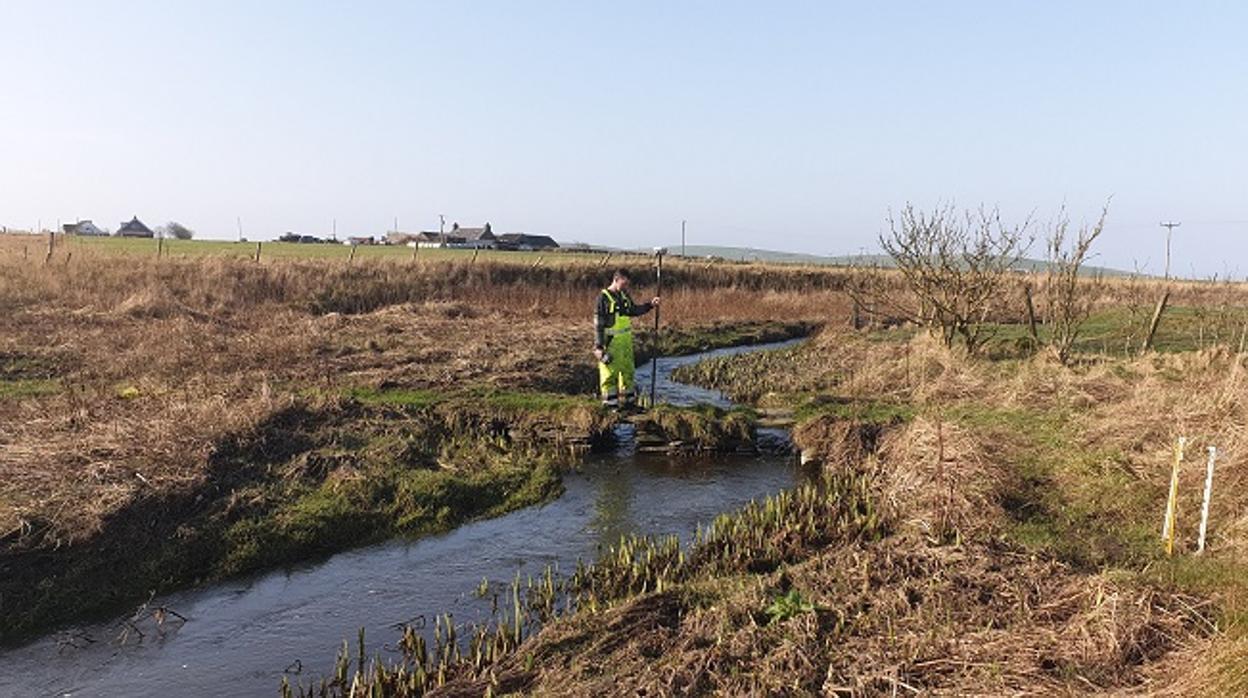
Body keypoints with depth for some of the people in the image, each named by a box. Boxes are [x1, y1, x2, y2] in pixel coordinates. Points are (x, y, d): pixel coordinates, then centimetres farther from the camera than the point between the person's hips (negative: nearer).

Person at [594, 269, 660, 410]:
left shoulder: (624, 295, 8)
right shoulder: (603, 298, -14)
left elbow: (634, 311, 23)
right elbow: (598, 324, -14)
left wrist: (650, 305, 11)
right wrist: (599, 345, -17)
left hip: (626, 340, 8)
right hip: (611, 341, -8)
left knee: (628, 371, 15)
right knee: (610, 373, 0)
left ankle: (628, 400, 26)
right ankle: (610, 403, 9)